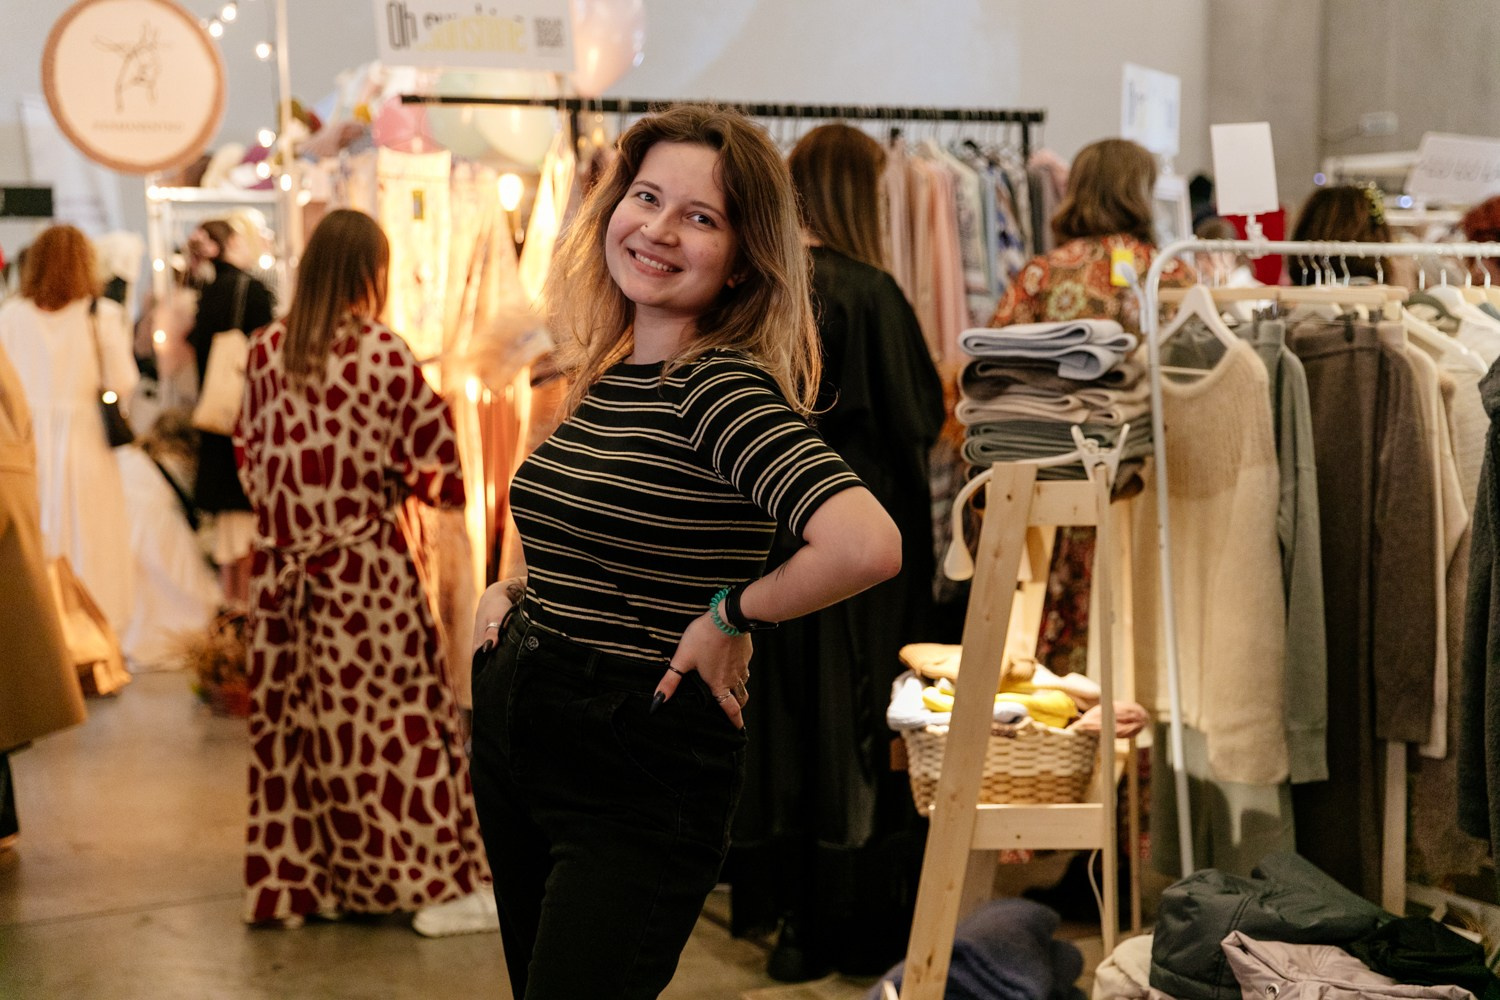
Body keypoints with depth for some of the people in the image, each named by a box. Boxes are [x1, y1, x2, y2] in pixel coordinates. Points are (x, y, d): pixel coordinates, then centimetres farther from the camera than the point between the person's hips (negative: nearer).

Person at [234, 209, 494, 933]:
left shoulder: (265, 351, 2)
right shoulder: (384, 353, -11)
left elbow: (248, 453, 9)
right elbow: (436, 455, -7)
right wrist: (399, 486, 12)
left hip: (280, 566, 5)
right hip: (365, 567, -5)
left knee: (288, 716, 12)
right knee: (392, 713, 2)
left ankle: (293, 878, 21)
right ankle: (434, 881, 7)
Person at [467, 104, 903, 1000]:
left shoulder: (721, 387, -20)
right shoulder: (606, 373, 6)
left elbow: (867, 545, -38)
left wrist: (732, 615, -22)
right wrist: (512, 592, 6)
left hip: (641, 770, -8)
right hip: (517, 738, 9)